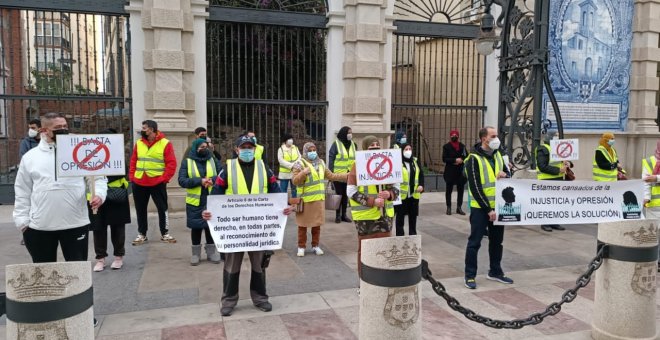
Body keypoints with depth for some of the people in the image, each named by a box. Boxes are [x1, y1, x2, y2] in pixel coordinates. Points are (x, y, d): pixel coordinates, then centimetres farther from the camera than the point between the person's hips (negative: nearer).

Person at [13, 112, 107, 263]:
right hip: (39, 227, 2)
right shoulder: (30, 157, 7)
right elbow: (22, 192, 10)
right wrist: (23, 221, 4)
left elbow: (98, 177, 1)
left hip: (76, 224, -1)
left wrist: (99, 194, -19)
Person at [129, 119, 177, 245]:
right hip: (138, 183, 4)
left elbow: (171, 163, -8)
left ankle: (165, 233, 16)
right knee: (140, 210, 11)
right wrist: (132, 177, 1)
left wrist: (164, 179, -14)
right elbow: (133, 161, 12)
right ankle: (142, 234, 23)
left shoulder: (165, 143, -6)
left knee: (162, 208, 3)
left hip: (157, 183, -4)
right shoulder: (138, 143, 8)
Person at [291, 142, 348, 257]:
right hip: (305, 199, -5)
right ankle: (301, 246, 15)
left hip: (319, 199, 5)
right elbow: (294, 181, -10)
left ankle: (315, 245, 24)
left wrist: (348, 176, 12)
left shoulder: (321, 163, 11)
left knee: (317, 223, 12)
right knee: (303, 224, 4)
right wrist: (303, 173, -28)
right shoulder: (300, 163, -6)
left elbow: (331, 176, 16)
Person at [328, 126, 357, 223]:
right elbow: (331, 159, -9)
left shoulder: (353, 144, 8)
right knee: (338, 194, 4)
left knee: (345, 195, 11)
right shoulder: (336, 144, -8)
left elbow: (355, 159, 12)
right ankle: (338, 215, 14)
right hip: (338, 174, -4)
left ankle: (344, 214, 20)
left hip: (349, 174, 4)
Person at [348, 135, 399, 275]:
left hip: (385, 214, 5)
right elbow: (351, 191, -12)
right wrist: (372, 201, -20)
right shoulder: (358, 165, -8)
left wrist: (389, 194, -12)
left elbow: (396, 186, 12)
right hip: (365, 215, -4)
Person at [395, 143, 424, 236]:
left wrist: (421, 185, -2)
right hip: (401, 195, -5)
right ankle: (400, 235, 17)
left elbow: (421, 174, 13)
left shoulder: (415, 161, 8)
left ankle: (413, 234, 28)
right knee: (400, 216, 6)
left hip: (414, 194, 5)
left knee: (413, 215, 14)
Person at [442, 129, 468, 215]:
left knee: (460, 190, 5)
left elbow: (466, 157, 6)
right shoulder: (446, 146, 1)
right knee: (449, 190, 4)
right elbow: (444, 159, -8)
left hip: (460, 171, 3)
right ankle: (448, 208, 12)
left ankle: (459, 208, 14)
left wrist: (461, 160, -13)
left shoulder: (462, 146, 9)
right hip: (450, 171, -3)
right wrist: (455, 160, -18)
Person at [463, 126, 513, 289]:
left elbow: (508, 176, 17)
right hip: (480, 208, -7)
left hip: (497, 206, 7)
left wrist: (504, 175, -9)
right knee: (475, 242, -1)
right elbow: (475, 187, -17)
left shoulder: (497, 155, 10)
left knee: (497, 240, 15)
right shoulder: (474, 158, -13)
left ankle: (495, 272, 29)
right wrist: (488, 209, -18)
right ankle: (470, 275, 8)